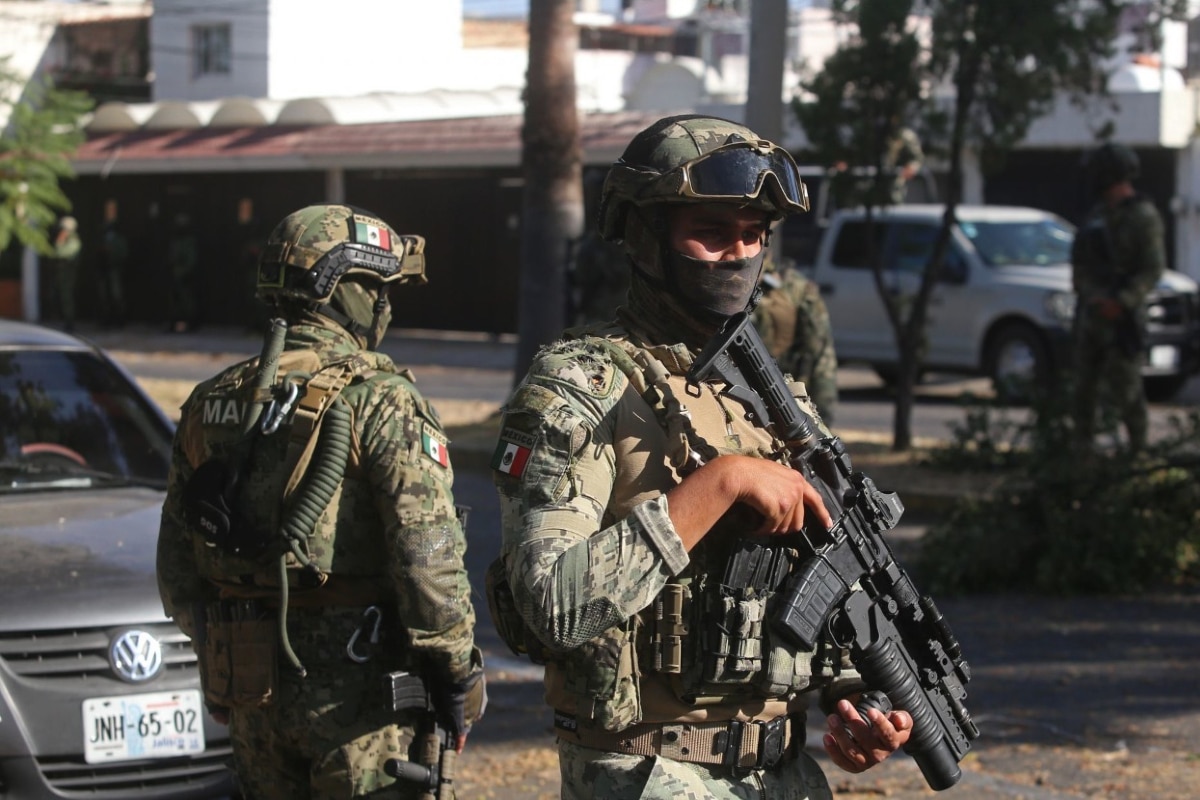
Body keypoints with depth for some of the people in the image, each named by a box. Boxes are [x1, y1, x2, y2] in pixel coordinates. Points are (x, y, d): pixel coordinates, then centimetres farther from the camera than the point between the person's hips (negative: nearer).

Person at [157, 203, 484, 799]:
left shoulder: (212, 402, 9)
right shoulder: (379, 400, -11)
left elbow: (177, 569, 13)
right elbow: (428, 556, -17)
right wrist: (461, 673, -6)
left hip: (249, 693, 6)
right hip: (356, 689, -6)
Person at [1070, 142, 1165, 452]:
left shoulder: (1143, 216, -8)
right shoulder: (1098, 215, 14)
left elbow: (1153, 268, -14)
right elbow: (1080, 264, 15)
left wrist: (1122, 301, -22)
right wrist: (1092, 295, 0)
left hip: (1122, 314, -7)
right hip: (1091, 311, 7)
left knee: (1125, 385, -6)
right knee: (1085, 383, 8)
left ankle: (1139, 447, 4)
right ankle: (1083, 444, 16)